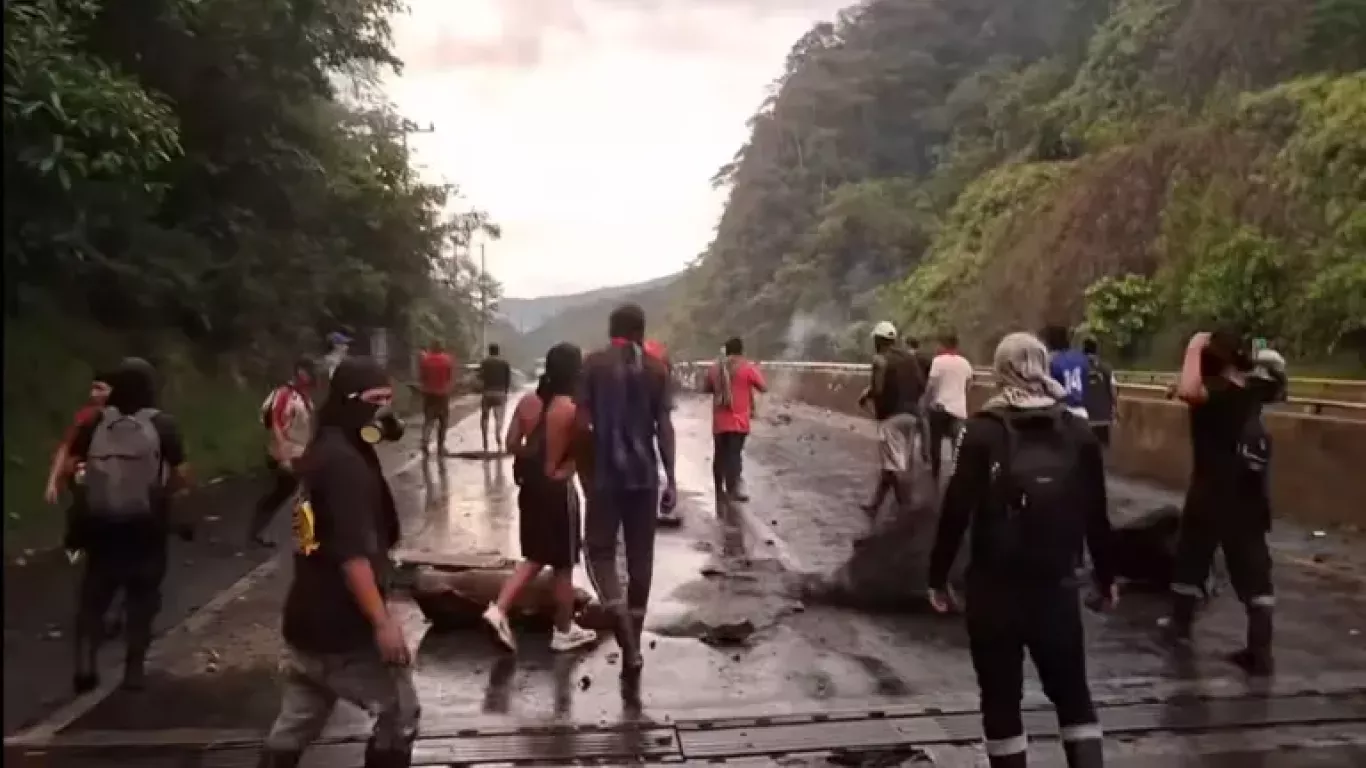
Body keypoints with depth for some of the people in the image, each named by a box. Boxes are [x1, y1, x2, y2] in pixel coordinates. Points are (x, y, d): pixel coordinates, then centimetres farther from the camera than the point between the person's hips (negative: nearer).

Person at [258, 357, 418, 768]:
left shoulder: (323, 452, 12)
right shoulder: (345, 462, -19)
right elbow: (351, 553, -26)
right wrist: (382, 621, -26)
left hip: (309, 618, 10)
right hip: (343, 624, -10)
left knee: (294, 726, 17)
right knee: (400, 714, 4)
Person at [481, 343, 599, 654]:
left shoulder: (527, 402, 0)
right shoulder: (573, 409, -18)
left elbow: (512, 444, 4)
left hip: (530, 486, 6)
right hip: (558, 489, -6)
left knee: (535, 557, 20)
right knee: (563, 565, 9)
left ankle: (498, 608, 6)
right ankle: (564, 631, 20)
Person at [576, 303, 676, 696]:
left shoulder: (593, 364, -1)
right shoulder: (657, 368, 3)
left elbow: (582, 423, -6)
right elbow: (664, 426, -1)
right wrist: (671, 479, 3)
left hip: (605, 473, -2)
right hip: (644, 475, 2)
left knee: (601, 553, 6)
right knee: (640, 559, 10)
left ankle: (630, 648, -12)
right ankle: (632, 648, 16)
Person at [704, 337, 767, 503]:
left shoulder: (715, 367, 8)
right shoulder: (748, 367, -5)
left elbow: (705, 389, 19)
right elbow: (764, 388, -1)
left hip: (719, 421, 4)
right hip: (738, 420, -4)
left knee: (720, 455, 13)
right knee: (735, 454, -4)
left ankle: (719, 489, 23)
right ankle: (733, 489, -12)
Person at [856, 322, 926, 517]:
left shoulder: (881, 359, -10)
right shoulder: (910, 357, 11)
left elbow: (877, 389, -17)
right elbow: (921, 386, 9)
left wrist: (864, 396, 2)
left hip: (891, 416, -7)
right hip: (911, 414, 7)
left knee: (894, 465, -3)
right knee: (889, 463, 16)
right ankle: (875, 504, 25)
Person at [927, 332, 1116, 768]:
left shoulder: (982, 431, -6)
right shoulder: (1077, 433, 2)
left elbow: (956, 511, -10)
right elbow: (1096, 516, 5)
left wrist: (938, 577, -1)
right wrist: (1105, 578, 18)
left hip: (994, 585, -2)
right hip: (1056, 584, 3)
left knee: (1001, 698, 10)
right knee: (1072, 691, 18)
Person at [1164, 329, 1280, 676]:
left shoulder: (1218, 390, -18)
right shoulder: (1254, 388, 3)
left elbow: (1187, 390, -43)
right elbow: (1276, 385, 29)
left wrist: (1194, 349, -30)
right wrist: (1253, 361, 17)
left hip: (1212, 494, -5)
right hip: (1248, 495, 6)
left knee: (1191, 560, 16)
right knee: (1253, 571, 3)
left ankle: (1180, 623, 32)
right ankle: (1261, 651, 1)